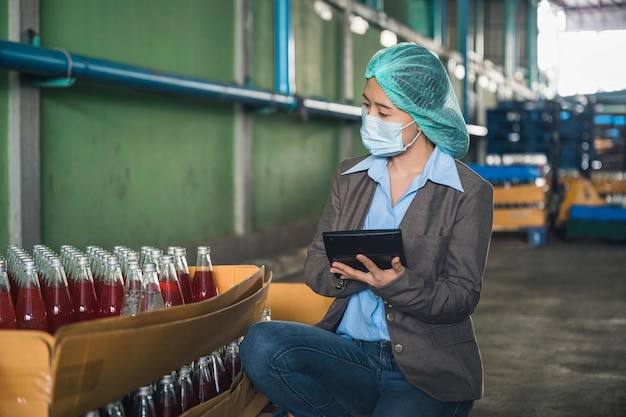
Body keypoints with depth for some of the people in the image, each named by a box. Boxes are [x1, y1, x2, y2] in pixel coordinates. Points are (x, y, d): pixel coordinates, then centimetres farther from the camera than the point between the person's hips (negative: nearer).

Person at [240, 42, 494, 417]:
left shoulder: (470, 193, -3)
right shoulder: (351, 177, 11)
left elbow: (462, 297, -7)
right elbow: (316, 269, 7)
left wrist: (394, 284, -25)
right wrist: (355, 273, -17)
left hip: (428, 372, -4)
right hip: (352, 352, 5)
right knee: (261, 344, -24)